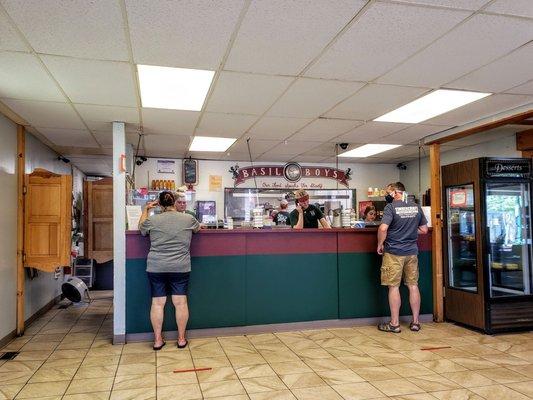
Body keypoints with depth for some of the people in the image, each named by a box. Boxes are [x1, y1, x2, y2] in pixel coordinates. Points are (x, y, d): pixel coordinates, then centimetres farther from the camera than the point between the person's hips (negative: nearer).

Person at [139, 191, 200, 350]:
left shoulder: (153, 220, -2)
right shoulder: (188, 218, -1)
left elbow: (141, 228, 18)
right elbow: (197, 228, 21)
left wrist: (146, 210, 28)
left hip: (156, 268, 0)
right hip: (180, 268, 0)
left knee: (157, 303, 7)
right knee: (180, 302, 8)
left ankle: (157, 340, 14)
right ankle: (181, 338, 15)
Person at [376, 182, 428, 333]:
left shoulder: (391, 207, -11)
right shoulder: (416, 207, 6)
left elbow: (383, 228, -22)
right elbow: (424, 230, 11)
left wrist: (380, 244, -7)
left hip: (394, 252, -5)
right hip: (412, 252, 5)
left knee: (394, 287, 2)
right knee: (413, 286, 10)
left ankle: (394, 324, 8)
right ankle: (415, 322, 17)